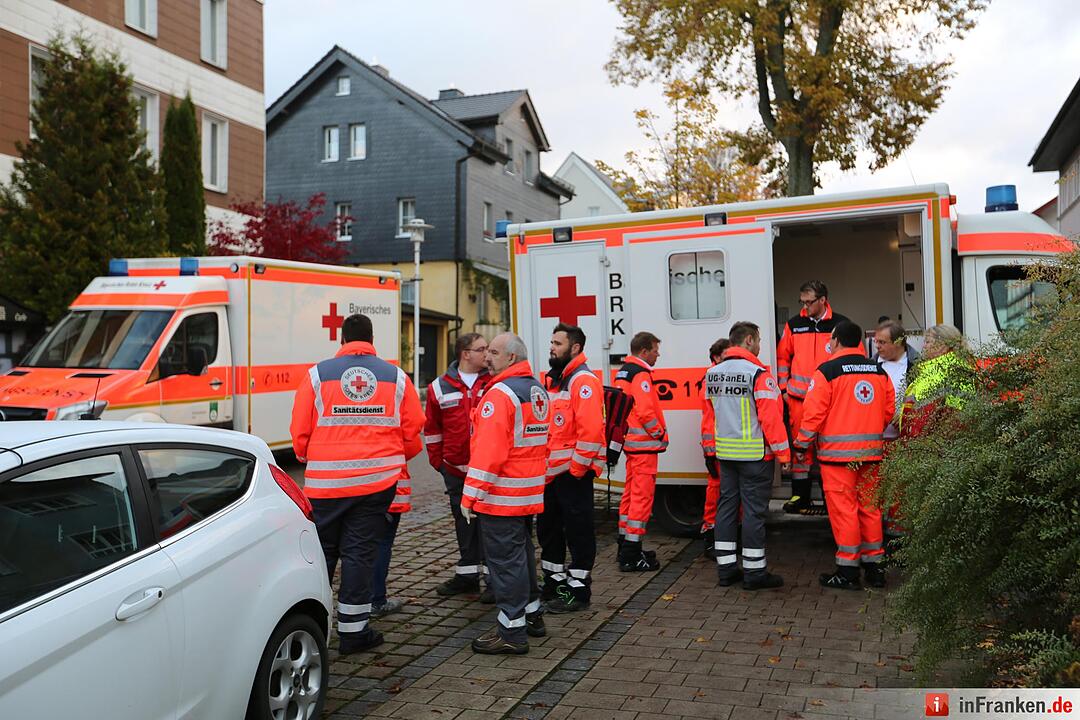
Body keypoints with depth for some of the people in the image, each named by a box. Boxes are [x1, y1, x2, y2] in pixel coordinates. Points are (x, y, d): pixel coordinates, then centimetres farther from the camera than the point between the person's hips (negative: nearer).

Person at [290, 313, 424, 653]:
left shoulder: (318, 374, 0)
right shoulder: (396, 377, 3)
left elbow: (300, 432, 1)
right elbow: (413, 433, 5)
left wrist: (308, 459, 22)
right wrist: (396, 459, 25)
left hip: (325, 481, 0)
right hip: (378, 481, 0)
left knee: (321, 552, 13)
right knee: (360, 553, 7)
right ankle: (352, 630, 12)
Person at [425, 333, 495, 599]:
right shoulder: (441, 387, 4)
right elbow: (432, 428, 13)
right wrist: (437, 460, 11)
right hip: (456, 470, 3)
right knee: (464, 524, 14)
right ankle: (467, 575, 26)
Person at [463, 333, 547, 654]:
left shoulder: (501, 394, -18)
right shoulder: (538, 390, 12)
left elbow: (488, 451, -24)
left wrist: (470, 496, -21)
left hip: (501, 495, -9)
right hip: (530, 492, 9)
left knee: (505, 558, -3)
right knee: (522, 550, 21)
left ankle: (512, 632, 4)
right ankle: (532, 613, 33)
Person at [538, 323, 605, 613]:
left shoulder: (583, 381, -14)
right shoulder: (554, 380, 17)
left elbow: (591, 429, -23)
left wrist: (577, 468, -19)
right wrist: (542, 464, 16)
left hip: (574, 472, -10)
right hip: (552, 471, 10)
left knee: (578, 530, 0)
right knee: (548, 527, 18)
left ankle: (579, 590, 10)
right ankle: (554, 582, 32)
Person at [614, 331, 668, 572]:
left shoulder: (623, 372, 15)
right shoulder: (640, 374, -16)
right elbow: (645, 411, -24)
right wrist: (660, 434, -10)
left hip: (631, 442, 10)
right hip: (644, 444, -10)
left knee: (630, 494, 17)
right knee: (642, 497, -8)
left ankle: (625, 547, 25)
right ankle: (631, 556, -6)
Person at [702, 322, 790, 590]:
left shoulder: (712, 374, 9)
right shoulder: (758, 374, -14)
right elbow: (771, 416, -16)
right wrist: (783, 452, -9)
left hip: (725, 453, 7)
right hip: (755, 454, -7)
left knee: (727, 507, 11)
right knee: (754, 510, -1)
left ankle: (726, 568, 17)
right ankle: (754, 572, 5)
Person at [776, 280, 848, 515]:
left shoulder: (840, 325, 1)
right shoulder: (794, 325, 8)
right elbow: (782, 356, 16)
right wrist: (784, 387, 10)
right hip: (799, 398, 2)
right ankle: (799, 497, 13)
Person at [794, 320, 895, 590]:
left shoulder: (827, 371, -10)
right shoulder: (880, 372, 8)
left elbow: (814, 413, -12)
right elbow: (889, 410, 13)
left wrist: (802, 443, -1)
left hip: (837, 453, -6)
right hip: (871, 451, 6)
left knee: (843, 509, 0)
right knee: (869, 507, 14)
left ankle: (848, 571, 5)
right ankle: (874, 565, 22)